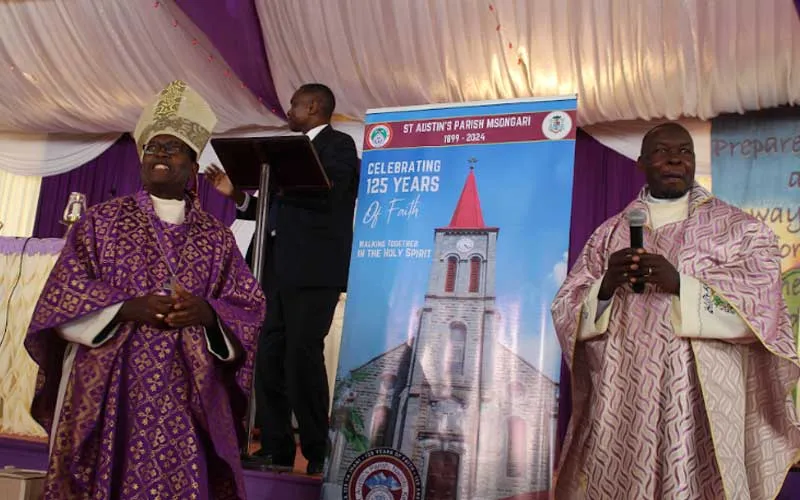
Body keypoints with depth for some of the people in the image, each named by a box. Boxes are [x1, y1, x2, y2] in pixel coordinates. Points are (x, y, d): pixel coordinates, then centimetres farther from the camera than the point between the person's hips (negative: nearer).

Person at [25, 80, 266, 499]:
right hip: (108, 391, -1)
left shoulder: (217, 237, 9)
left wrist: (208, 313, -15)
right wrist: (127, 309, -15)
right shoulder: (101, 221, 6)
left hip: (187, 395, 1)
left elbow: (250, 308, 5)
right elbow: (61, 297, -1)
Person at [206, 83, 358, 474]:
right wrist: (237, 195, 12)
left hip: (313, 269, -8)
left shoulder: (338, 145, 0)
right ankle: (276, 450, 11)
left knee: (302, 357, -10)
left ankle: (317, 454, -1)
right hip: (279, 268, 8)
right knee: (269, 358, 4)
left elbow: (325, 196, -16)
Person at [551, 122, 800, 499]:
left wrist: (681, 284, -18)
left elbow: (762, 304, -7)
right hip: (624, 401, 2)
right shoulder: (610, 233, 12)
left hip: (702, 401, -2)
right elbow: (566, 311, 7)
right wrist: (606, 285, -13)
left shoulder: (738, 228, 6)